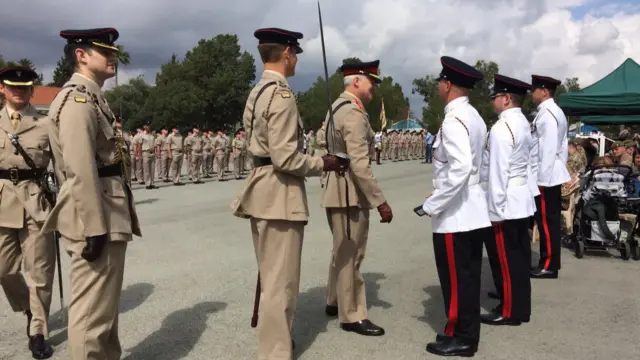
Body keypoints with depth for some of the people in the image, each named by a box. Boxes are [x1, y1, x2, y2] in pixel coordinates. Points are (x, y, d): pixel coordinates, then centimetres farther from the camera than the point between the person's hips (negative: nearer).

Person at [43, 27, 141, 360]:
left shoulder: (93, 97, 17)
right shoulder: (78, 99, -14)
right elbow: (81, 171, -23)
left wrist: (105, 223, 20)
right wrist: (93, 228, -24)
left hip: (107, 213, 11)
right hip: (97, 218, -11)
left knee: (104, 304, 21)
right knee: (93, 309, -1)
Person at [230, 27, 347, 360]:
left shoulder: (256, 93, 14)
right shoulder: (281, 94, -16)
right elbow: (284, 157, -22)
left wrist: (316, 161, 16)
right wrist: (322, 164, -8)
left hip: (263, 189, 10)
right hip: (280, 194, -10)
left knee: (271, 277, 22)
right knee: (280, 282, 0)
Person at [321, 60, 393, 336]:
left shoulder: (338, 106, 13)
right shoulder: (353, 113, -19)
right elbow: (359, 164, -26)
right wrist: (380, 201, -23)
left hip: (338, 190, 10)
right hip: (349, 193, -10)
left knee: (342, 251, 21)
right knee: (351, 255, 1)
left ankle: (335, 301, 35)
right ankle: (352, 316, 13)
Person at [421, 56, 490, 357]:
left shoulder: (454, 120, -18)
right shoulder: (473, 116, 12)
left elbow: (460, 168, -29)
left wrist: (432, 205, -20)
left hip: (455, 214, -10)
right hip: (472, 211, 10)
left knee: (456, 279, 3)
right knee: (467, 277, 17)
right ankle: (466, 333, 29)